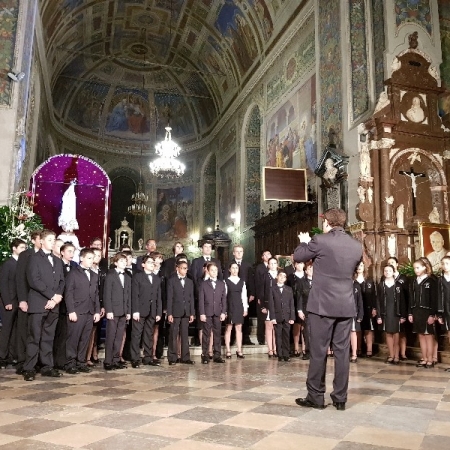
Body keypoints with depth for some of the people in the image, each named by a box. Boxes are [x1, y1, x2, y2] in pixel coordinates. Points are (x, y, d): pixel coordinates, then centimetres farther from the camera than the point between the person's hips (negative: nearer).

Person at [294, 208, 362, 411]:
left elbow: (298, 256, 2)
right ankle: (340, 398, 16)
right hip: (346, 306, 5)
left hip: (322, 304, -5)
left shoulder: (320, 241, -11)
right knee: (342, 351, 9)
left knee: (318, 351, 3)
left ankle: (315, 396, 11)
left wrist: (305, 242, 22)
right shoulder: (356, 246, 6)